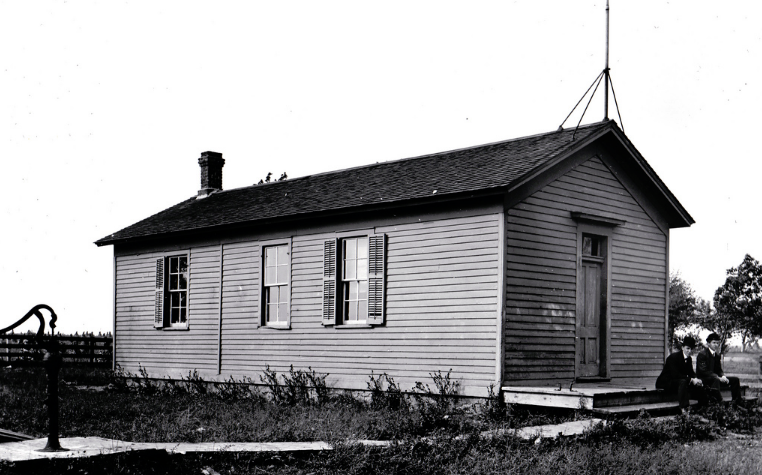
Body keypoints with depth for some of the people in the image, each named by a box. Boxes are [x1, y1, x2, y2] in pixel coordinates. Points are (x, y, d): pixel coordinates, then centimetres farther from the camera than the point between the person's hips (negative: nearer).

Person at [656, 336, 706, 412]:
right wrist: (691, 380, -31)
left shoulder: (689, 359, 7)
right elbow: (675, 374, -27)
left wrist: (696, 380, -18)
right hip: (666, 382, -8)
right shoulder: (673, 357, -18)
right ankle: (684, 409, -42)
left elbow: (691, 373, 6)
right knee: (683, 382, -36)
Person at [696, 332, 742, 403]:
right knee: (716, 380, -40)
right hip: (703, 380, -9)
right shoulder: (702, 354, -13)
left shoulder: (716, 355, 14)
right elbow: (704, 371, -22)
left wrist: (723, 376, -7)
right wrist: (718, 378, -27)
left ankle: (737, 402, -1)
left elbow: (719, 370, 17)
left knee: (735, 380, 1)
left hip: (715, 379, 9)